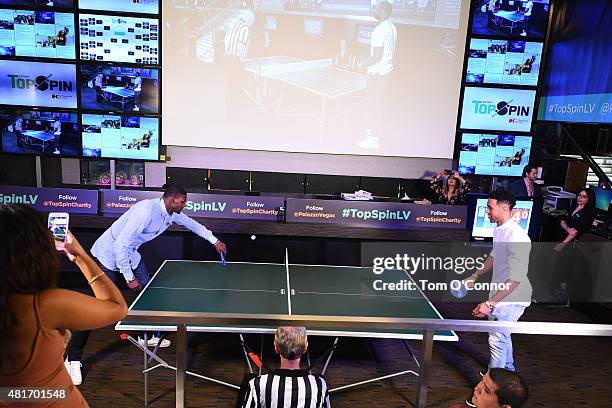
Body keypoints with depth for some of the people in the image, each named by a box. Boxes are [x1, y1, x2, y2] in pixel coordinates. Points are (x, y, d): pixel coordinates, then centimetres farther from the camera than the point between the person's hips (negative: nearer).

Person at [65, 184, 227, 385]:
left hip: (129, 253, 9)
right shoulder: (146, 211, -33)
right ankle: (73, 359, 1)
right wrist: (129, 278, -24)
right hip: (108, 254, -9)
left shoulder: (171, 213, -5)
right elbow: (120, 245, -32)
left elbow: (191, 223, 16)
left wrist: (215, 241, 16)